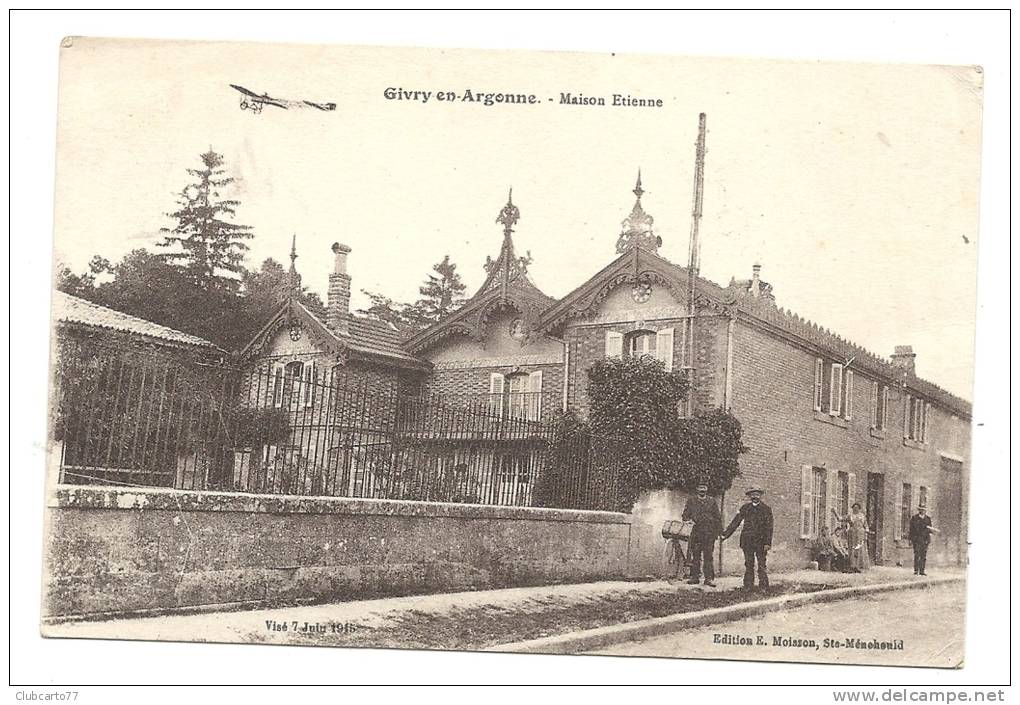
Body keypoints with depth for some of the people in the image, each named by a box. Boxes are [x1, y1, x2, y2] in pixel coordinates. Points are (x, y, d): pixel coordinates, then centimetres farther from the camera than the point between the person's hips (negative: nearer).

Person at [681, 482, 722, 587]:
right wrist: (688, 520, -8)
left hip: (709, 532, -1)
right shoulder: (691, 501, 12)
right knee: (695, 555, 1)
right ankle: (695, 577, 7)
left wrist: (719, 530, 6)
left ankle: (709, 578, -3)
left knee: (708, 556, -4)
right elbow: (685, 515, 13)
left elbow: (718, 517, 13)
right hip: (695, 531, 1)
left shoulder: (712, 501, 12)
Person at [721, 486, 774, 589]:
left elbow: (769, 527, 0)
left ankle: (763, 586, 1)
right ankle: (748, 586, 7)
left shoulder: (766, 509, 3)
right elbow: (735, 522, 12)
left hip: (760, 541, -2)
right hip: (747, 540, 2)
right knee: (748, 564, 4)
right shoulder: (745, 508, 11)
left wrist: (767, 543, -8)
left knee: (761, 564, -3)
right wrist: (725, 534, 7)